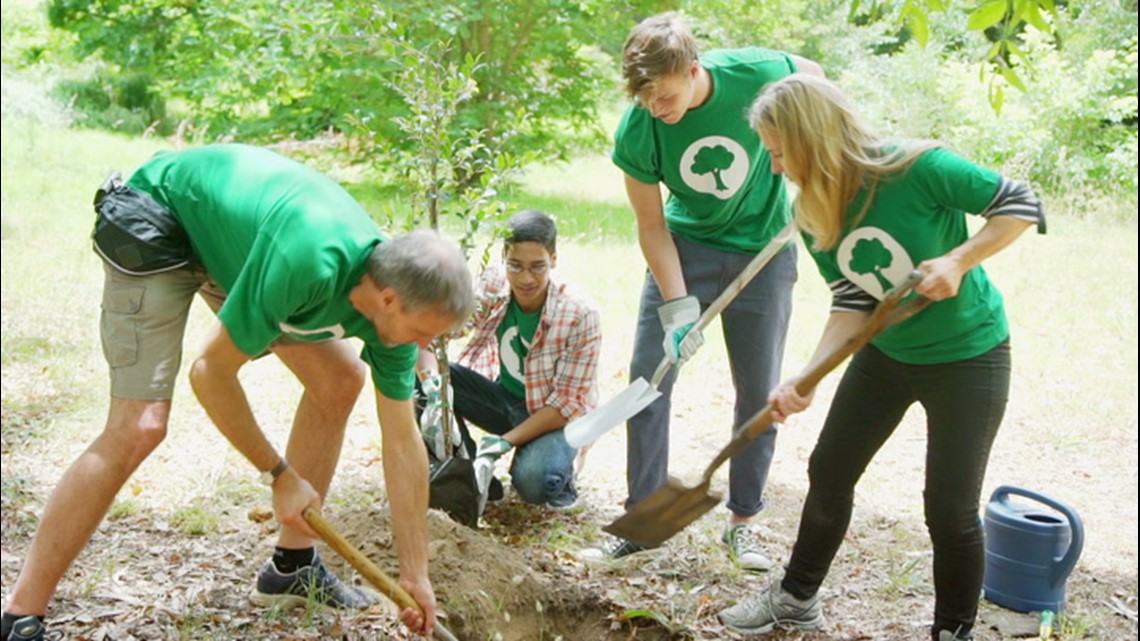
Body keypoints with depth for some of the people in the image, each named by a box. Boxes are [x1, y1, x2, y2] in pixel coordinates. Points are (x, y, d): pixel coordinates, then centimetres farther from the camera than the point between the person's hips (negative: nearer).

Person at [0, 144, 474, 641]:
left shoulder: (392, 301, -17)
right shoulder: (309, 262, -40)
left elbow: (403, 441, -8)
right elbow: (211, 374, -28)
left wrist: (415, 576, -3)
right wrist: (281, 475, -17)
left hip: (236, 236, 7)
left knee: (340, 379, 0)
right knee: (140, 426, -18)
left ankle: (292, 564, 14)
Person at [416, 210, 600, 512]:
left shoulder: (580, 315, -23)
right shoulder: (491, 285, -14)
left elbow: (568, 402, -19)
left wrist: (506, 441, -27)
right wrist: (431, 378, -36)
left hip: (554, 416, -4)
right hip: (502, 397, 4)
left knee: (532, 482, -35)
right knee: (422, 377, -21)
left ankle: (560, 474, 3)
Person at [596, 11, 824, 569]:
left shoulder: (757, 73, -24)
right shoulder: (635, 133, -22)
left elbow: (814, 76, 0)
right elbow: (651, 224, -13)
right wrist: (678, 307, -20)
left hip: (763, 249, 0)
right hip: (685, 246, 1)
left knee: (759, 392, 4)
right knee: (647, 376, -5)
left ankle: (742, 522, 19)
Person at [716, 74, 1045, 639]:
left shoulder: (918, 169, -27)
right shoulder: (814, 217, -10)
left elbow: (1021, 205, -18)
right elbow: (852, 302, -12)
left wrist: (958, 261, -31)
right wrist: (805, 380, -24)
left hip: (967, 358, -5)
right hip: (886, 354, 6)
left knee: (950, 509, -2)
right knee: (829, 473, 10)